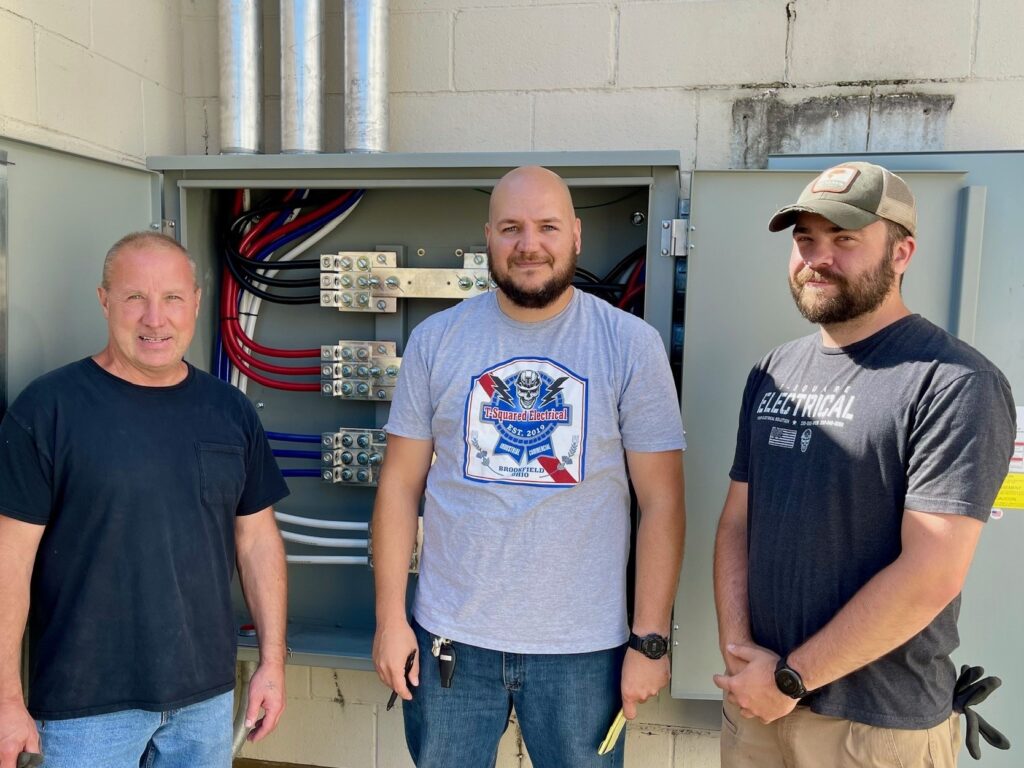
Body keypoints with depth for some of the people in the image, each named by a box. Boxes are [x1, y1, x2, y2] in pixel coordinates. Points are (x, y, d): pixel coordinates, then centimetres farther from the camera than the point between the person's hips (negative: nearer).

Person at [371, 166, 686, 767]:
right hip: (452, 636, 2)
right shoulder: (435, 340, -2)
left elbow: (661, 498, -5)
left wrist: (651, 639, -7)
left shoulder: (632, 344, -6)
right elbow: (400, 485, 1)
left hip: (585, 646, -1)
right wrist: (390, 617, -1)